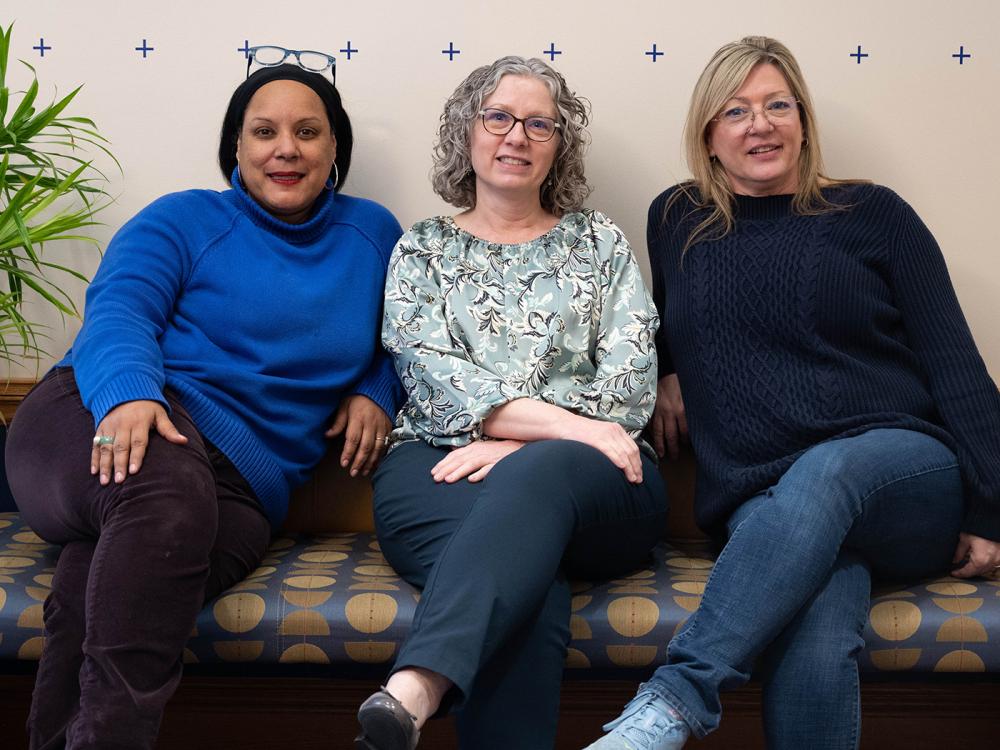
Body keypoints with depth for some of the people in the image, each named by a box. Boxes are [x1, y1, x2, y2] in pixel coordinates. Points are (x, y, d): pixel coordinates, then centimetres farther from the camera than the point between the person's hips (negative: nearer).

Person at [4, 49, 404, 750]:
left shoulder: (372, 233, 23)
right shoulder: (187, 220, 12)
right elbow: (117, 311, -4)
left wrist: (376, 394, 8)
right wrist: (127, 394, -27)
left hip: (243, 481, 2)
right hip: (101, 423, -2)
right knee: (167, 494, -41)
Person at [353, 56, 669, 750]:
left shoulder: (599, 241, 21)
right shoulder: (423, 248, 20)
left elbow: (631, 376, 6)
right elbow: (430, 371, 2)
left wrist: (521, 445, -11)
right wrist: (566, 423, -13)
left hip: (590, 481, 0)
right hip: (442, 464, 1)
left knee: (536, 475, -40)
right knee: (530, 590, -36)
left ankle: (415, 691, -58)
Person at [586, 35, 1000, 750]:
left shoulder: (872, 213, 8)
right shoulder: (677, 220, 15)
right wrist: (667, 371, 13)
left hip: (908, 477, -1)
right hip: (761, 501, 1)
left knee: (823, 473, -39)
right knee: (817, 645, -35)